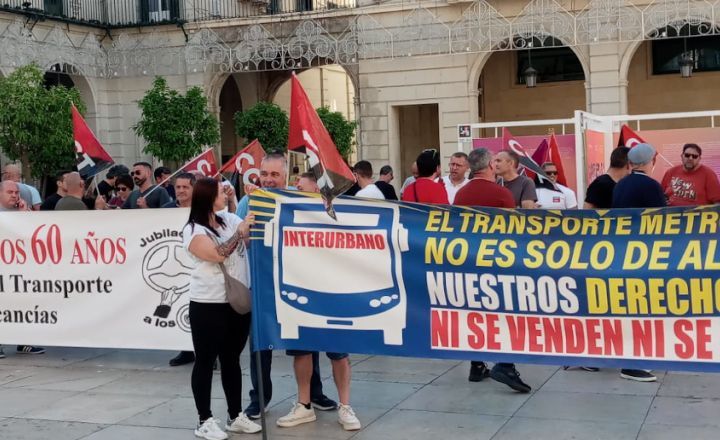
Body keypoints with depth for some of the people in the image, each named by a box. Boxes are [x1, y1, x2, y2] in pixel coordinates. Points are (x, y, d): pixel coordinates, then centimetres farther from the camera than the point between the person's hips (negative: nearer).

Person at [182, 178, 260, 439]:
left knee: (232, 360, 14)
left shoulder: (229, 219, 9)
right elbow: (217, 254, -23)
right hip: (208, 305, -6)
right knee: (206, 361, 3)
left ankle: (236, 416, 24)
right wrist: (240, 231, -20)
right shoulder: (193, 230, -10)